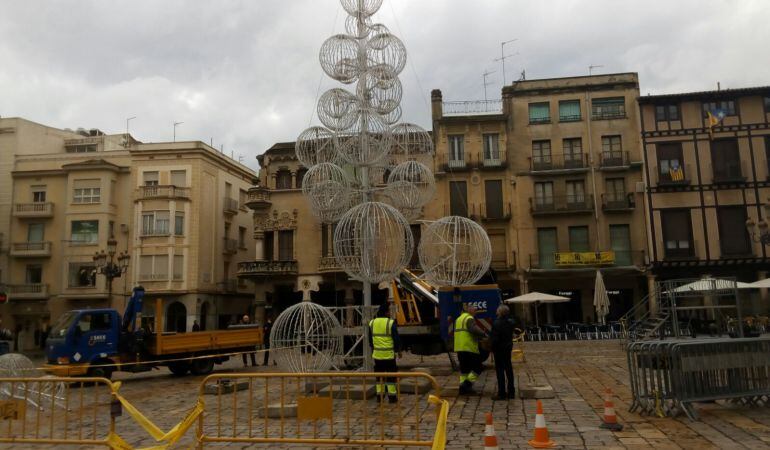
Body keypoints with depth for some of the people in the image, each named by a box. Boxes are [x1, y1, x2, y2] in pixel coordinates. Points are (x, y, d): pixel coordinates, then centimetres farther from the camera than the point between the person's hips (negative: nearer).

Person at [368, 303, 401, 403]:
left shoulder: (372, 323, 4)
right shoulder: (391, 323, -11)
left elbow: (370, 339, 13)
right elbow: (396, 339, -8)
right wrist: (399, 350, 6)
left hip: (377, 354, 4)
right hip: (389, 354, -4)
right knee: (391, 375, 5)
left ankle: (380, 395, 16)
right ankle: (392, 396, 7)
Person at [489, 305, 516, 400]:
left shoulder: (497, 323, -20)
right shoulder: (510, 322, 3)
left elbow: (494, 338, -19)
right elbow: (511, 336, 12)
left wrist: (492, 348, -7)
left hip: (499, 349, -7)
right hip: (508, 348, 7)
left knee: (500, 371, -2)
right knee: (508, 369, 15)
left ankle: (502, 393, 0)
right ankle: (511, 392, 22)